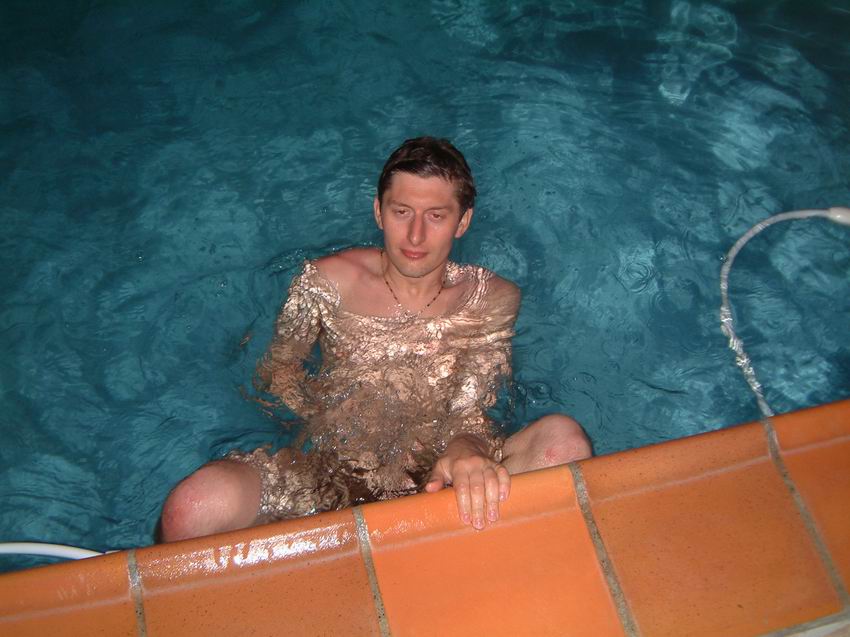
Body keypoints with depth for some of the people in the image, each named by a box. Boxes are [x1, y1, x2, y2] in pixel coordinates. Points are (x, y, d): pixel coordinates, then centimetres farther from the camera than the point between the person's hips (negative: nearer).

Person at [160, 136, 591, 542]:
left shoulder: (493, 299, 3)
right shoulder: (329, 281, 3)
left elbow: (469, 408, -7)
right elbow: (278, 367, 13)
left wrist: (464, 450, -33)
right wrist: (321, 423, -8)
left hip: (436, 485, 1)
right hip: (328, 478, 0)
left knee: (564, 437, -27)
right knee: (192, 509, -30)